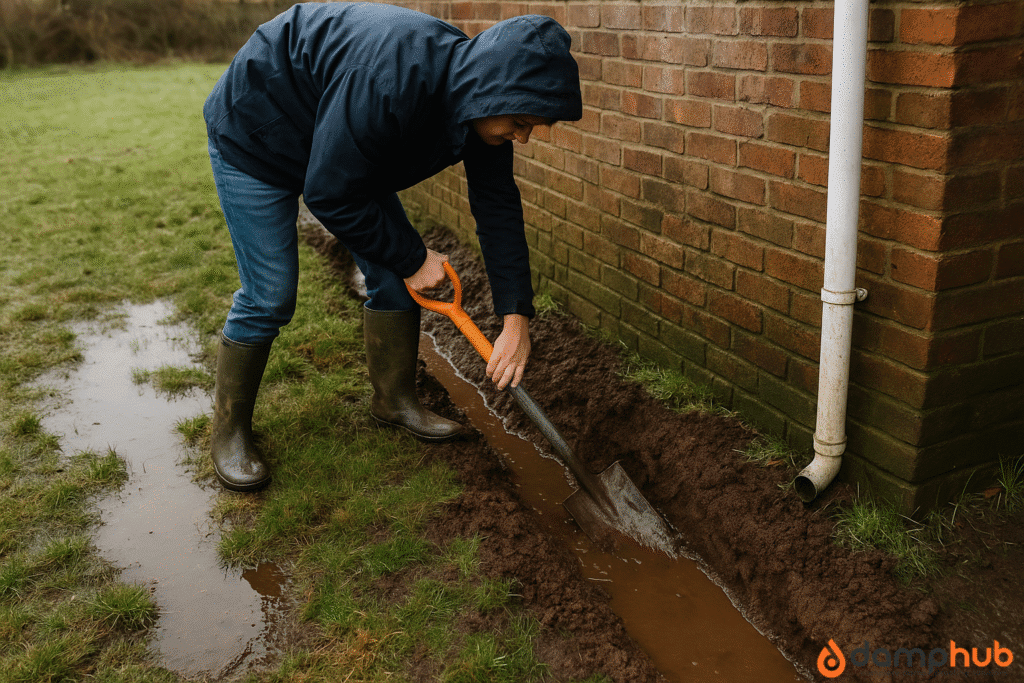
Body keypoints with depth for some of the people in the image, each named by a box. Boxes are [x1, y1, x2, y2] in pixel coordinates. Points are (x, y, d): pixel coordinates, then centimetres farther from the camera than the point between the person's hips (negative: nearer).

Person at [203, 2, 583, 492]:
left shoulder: (482, 97, -15)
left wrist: (516, 318, -14)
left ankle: (394, 399, 21)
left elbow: (498, 206, -9)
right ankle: (228, 432, 10)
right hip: (254, 137, -7)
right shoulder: (388, 84, -42)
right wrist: (413, 257, -22)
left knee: (392, 275, 3)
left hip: (350, 153, 8)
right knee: (269, 295, -10)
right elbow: (329, 196, -33)